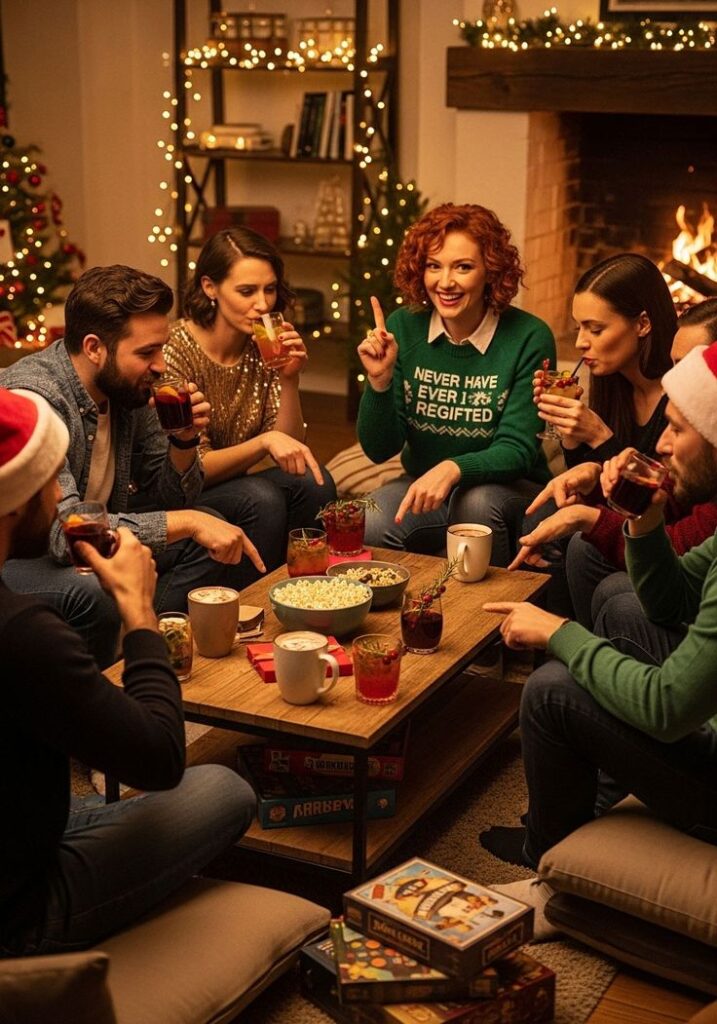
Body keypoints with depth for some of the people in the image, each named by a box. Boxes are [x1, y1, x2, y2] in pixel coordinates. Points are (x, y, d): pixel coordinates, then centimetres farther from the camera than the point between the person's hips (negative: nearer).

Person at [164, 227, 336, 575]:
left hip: (235, 486, 5)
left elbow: (289, 448, -1)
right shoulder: (177, 350, -18)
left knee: (313, 481, -20)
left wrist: (289, 380, -16)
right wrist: (264, 442, -33)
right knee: (262, 499, -29)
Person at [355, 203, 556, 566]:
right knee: (367, 526, -28)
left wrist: (453, 468, -34)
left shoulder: (529, 338, -14)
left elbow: (517, 451, -15)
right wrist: (379, 381, -21)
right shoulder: (402, 328, -5)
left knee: (476, 500, -34)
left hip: (508, 490, -1)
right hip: (421, 486, 1)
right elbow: (379, 450, -3)